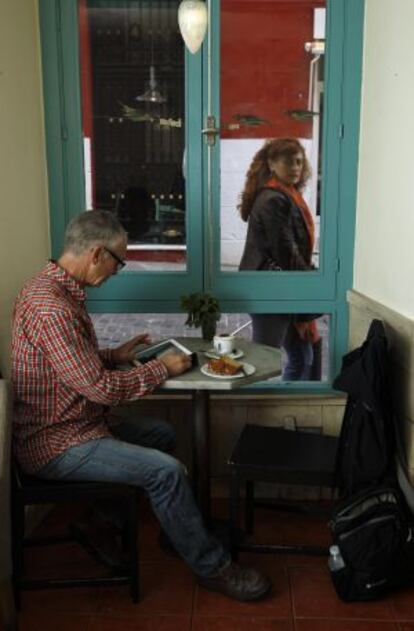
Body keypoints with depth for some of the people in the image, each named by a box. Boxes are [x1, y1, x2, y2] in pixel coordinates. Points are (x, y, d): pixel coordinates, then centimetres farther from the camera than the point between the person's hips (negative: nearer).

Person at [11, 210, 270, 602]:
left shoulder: (54, 288, 7)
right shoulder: (52, 308, -27)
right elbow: (100, 388, -26)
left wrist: (114, 355, 8)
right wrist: (162, 368, -14)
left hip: (78, 422, 11)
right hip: (56, 445, -11)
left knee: (161, 434, 18)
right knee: (166, 470, -18)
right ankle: (212, 567, 1)